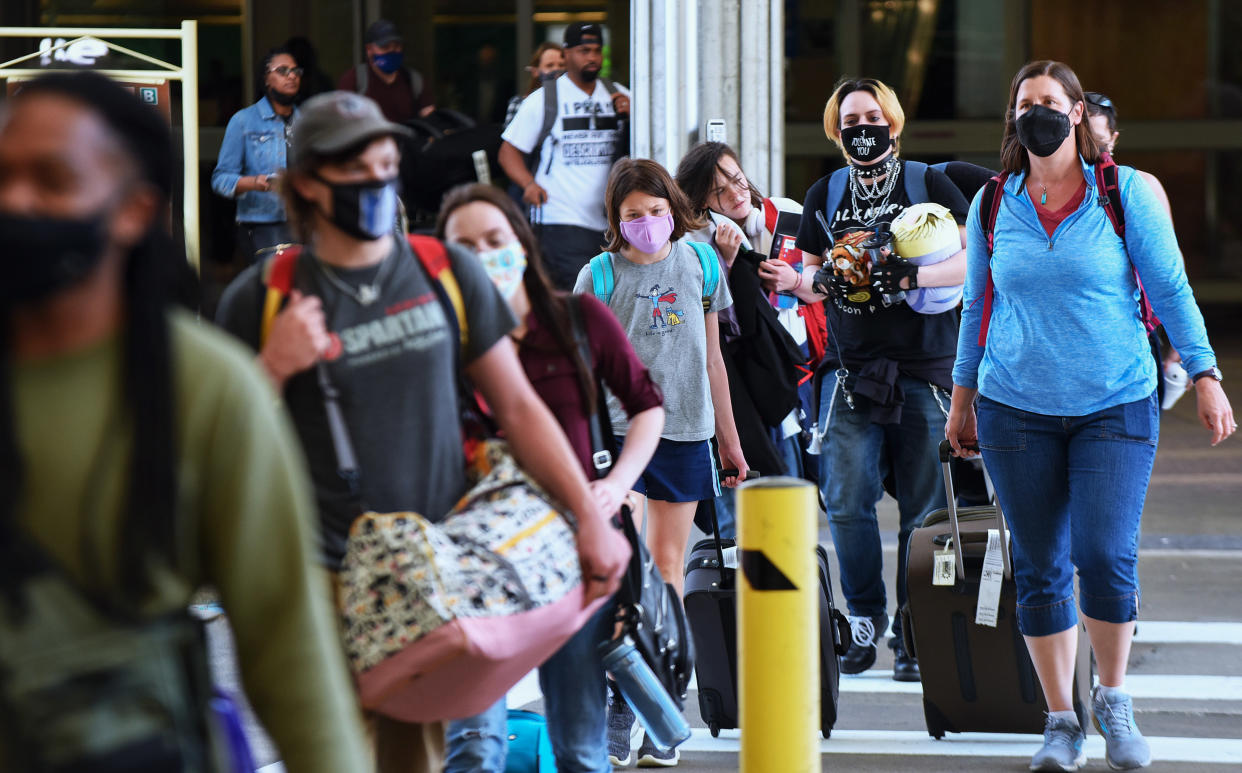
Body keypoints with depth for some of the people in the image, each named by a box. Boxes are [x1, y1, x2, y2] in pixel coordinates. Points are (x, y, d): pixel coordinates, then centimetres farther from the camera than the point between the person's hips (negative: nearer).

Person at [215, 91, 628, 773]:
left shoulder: (448, 275, 10)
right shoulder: (260, 300, 3)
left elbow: (518, 408, 14)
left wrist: (591, 518, 7)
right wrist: (274, 368, -11)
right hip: (325, 581, -2)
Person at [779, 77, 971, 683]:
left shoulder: (930, 184, 3)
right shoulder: (825, 195, 13)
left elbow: (970, 261, -3)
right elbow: (814, 278, 19)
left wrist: (909, 275, -18)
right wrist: (801, 282, -4)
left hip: (924, 367, -2)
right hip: (851, 367, 2)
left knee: (924, 507, -2)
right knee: (846, 499, -8)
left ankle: (912, 632, 7)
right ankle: (865, 615, 8)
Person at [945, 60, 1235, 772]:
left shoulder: (1127, 193, -1)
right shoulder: (992, 205, 6)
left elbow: (1170, 288, 2)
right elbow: (977, 305, 16)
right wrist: (963, 396, 17)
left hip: (1115, 405, -2)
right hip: (1016, 411, 2)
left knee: (1107, 558, -14)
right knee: (1040, 570, 2)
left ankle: (1114, 703, 9)